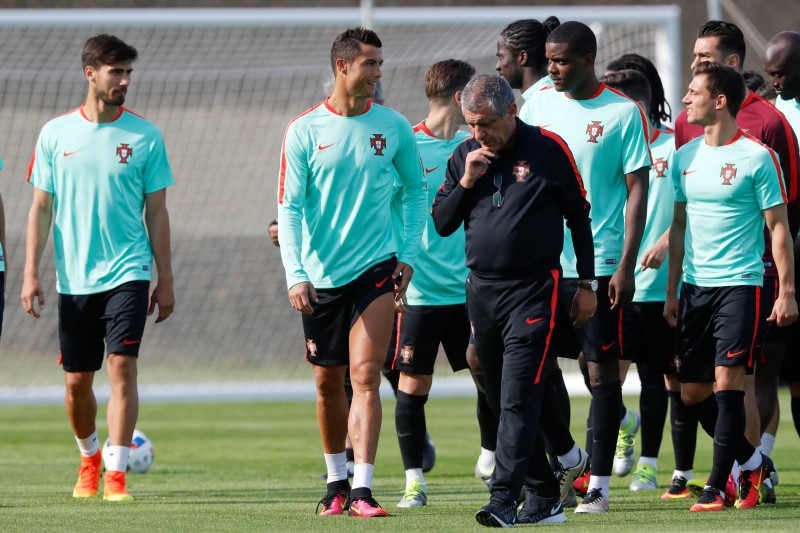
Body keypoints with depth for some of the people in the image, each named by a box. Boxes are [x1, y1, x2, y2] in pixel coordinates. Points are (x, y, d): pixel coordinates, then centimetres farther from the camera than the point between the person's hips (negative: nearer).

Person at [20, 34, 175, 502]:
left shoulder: (144, 136, 1)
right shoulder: (56, 134, 4)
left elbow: (156, 212, 5)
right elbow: (41, 208, 7)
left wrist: (166, 280, 3)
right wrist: (31, 275, 0)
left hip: (127, 274, -2)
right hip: (73, 279, 2)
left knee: (122, 367, -15)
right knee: (77, 381, 8)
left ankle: (116, 475, -14)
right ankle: (89, 459, 32)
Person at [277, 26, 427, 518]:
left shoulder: (393, 126, 1)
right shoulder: (304, 131, -3)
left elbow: (416, 189, 14)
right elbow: (289, 207, -4)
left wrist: (409, 253, 3)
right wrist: (296, 274, -14)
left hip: (376, 268, -1)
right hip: (321, 275, 1)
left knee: (366, 376, -13)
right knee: (328, 383, 10)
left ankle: (362, 489, -17)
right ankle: (336, 482, 27)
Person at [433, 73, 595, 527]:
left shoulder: (548, 149, -4)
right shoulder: (465, 155, 9)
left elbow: (579, 216, 3)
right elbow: (441, 224, 9)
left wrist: (586, 284, 2)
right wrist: (466, 181, -7)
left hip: (533, 290, -6)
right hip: (481, 290, 6)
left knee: (518, 399, -14)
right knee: (503, 402, 8)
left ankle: (504, 498, -20)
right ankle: (545, 497, 15)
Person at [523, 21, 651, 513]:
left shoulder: (623, 113, -4)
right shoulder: (539, 104, 8)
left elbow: (637, 191, -5)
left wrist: (626, 265, -12)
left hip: (601, 264, -4)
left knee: (603, 370, -1)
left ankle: (599, 482, 4)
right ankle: (566, 460, 18)